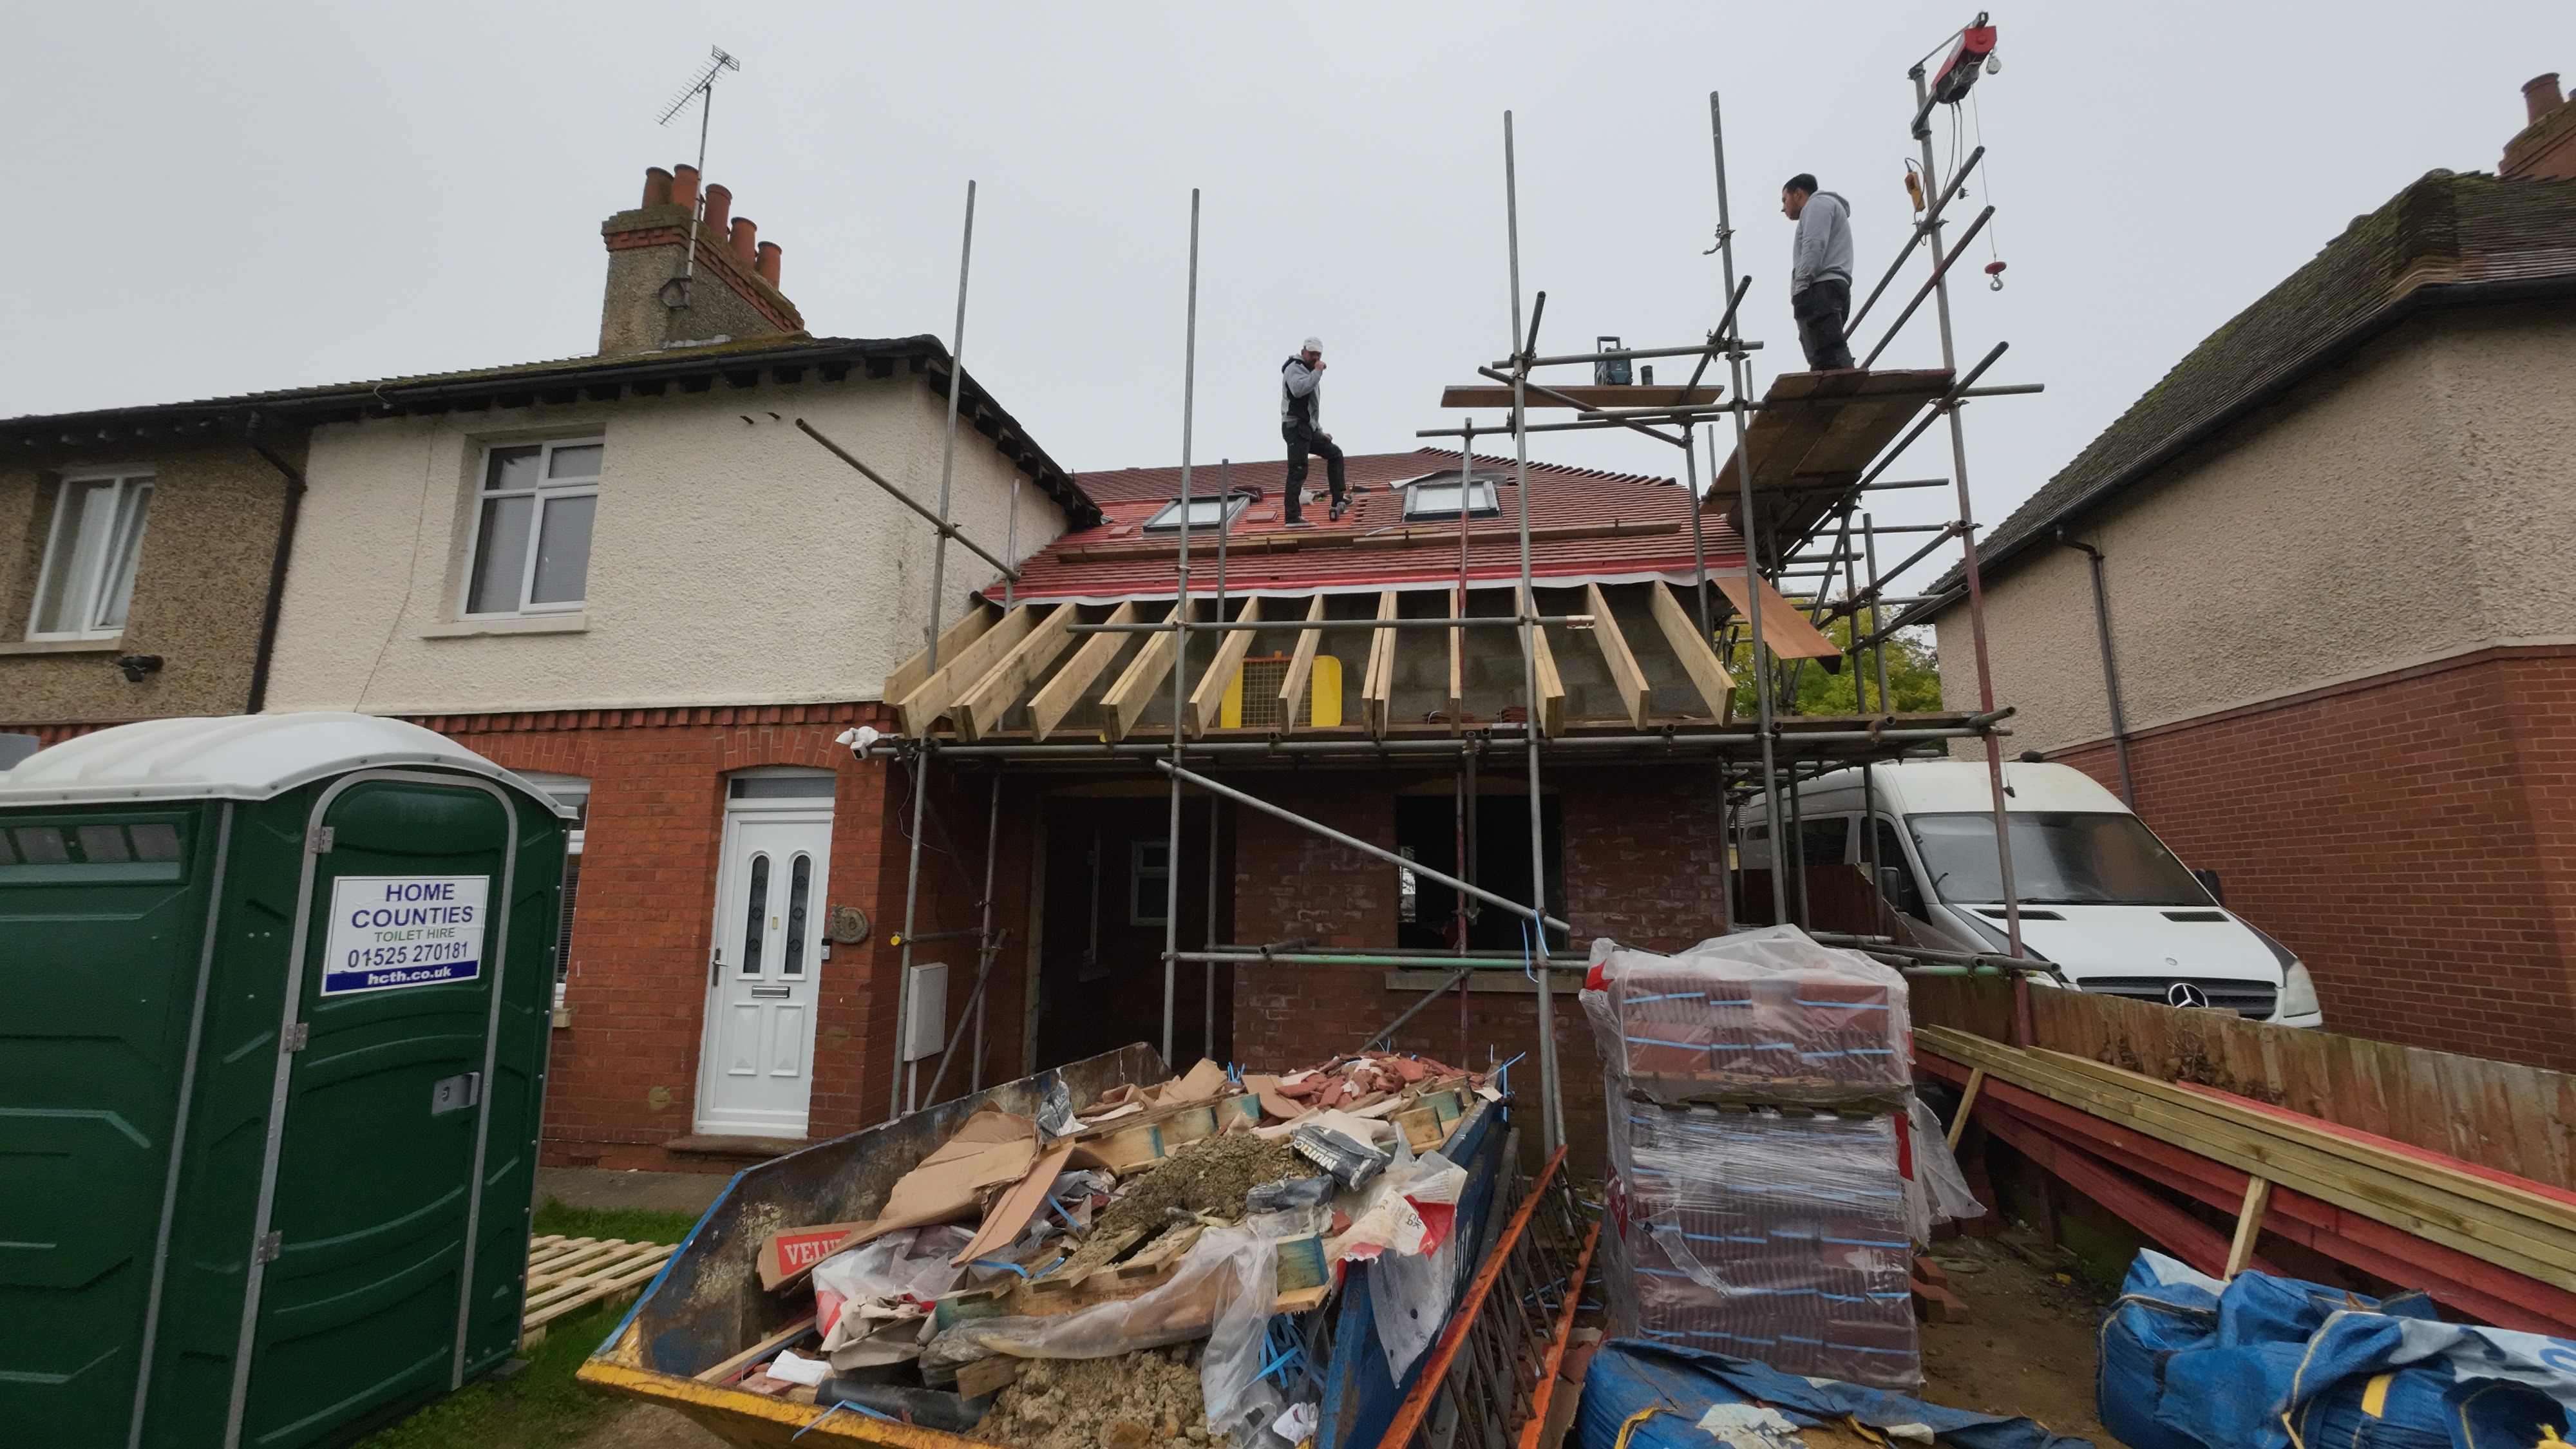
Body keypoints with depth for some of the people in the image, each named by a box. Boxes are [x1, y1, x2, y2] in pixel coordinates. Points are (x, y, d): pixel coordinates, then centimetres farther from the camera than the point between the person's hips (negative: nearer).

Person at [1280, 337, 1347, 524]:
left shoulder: (1309, 372, 25)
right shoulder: (1295, 368, -6)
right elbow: (1298, 389, -30)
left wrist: (1320, 431, 25)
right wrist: (1317, 372, -21)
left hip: (1308, 429, 10)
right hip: (1296, 427, -10)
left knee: (1334, 453, 13)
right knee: (1298, 471, -12)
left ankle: (1339, 501, 12)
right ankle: (1293, 516, -12)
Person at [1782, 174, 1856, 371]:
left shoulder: (1818, 202, 8)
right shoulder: (1820, 206, 38)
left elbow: (1814, 246, -9)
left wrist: (1800, 287, -16)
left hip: (1822, 289, -10)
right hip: (1832, 289, 10)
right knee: (1827, 359, -2)